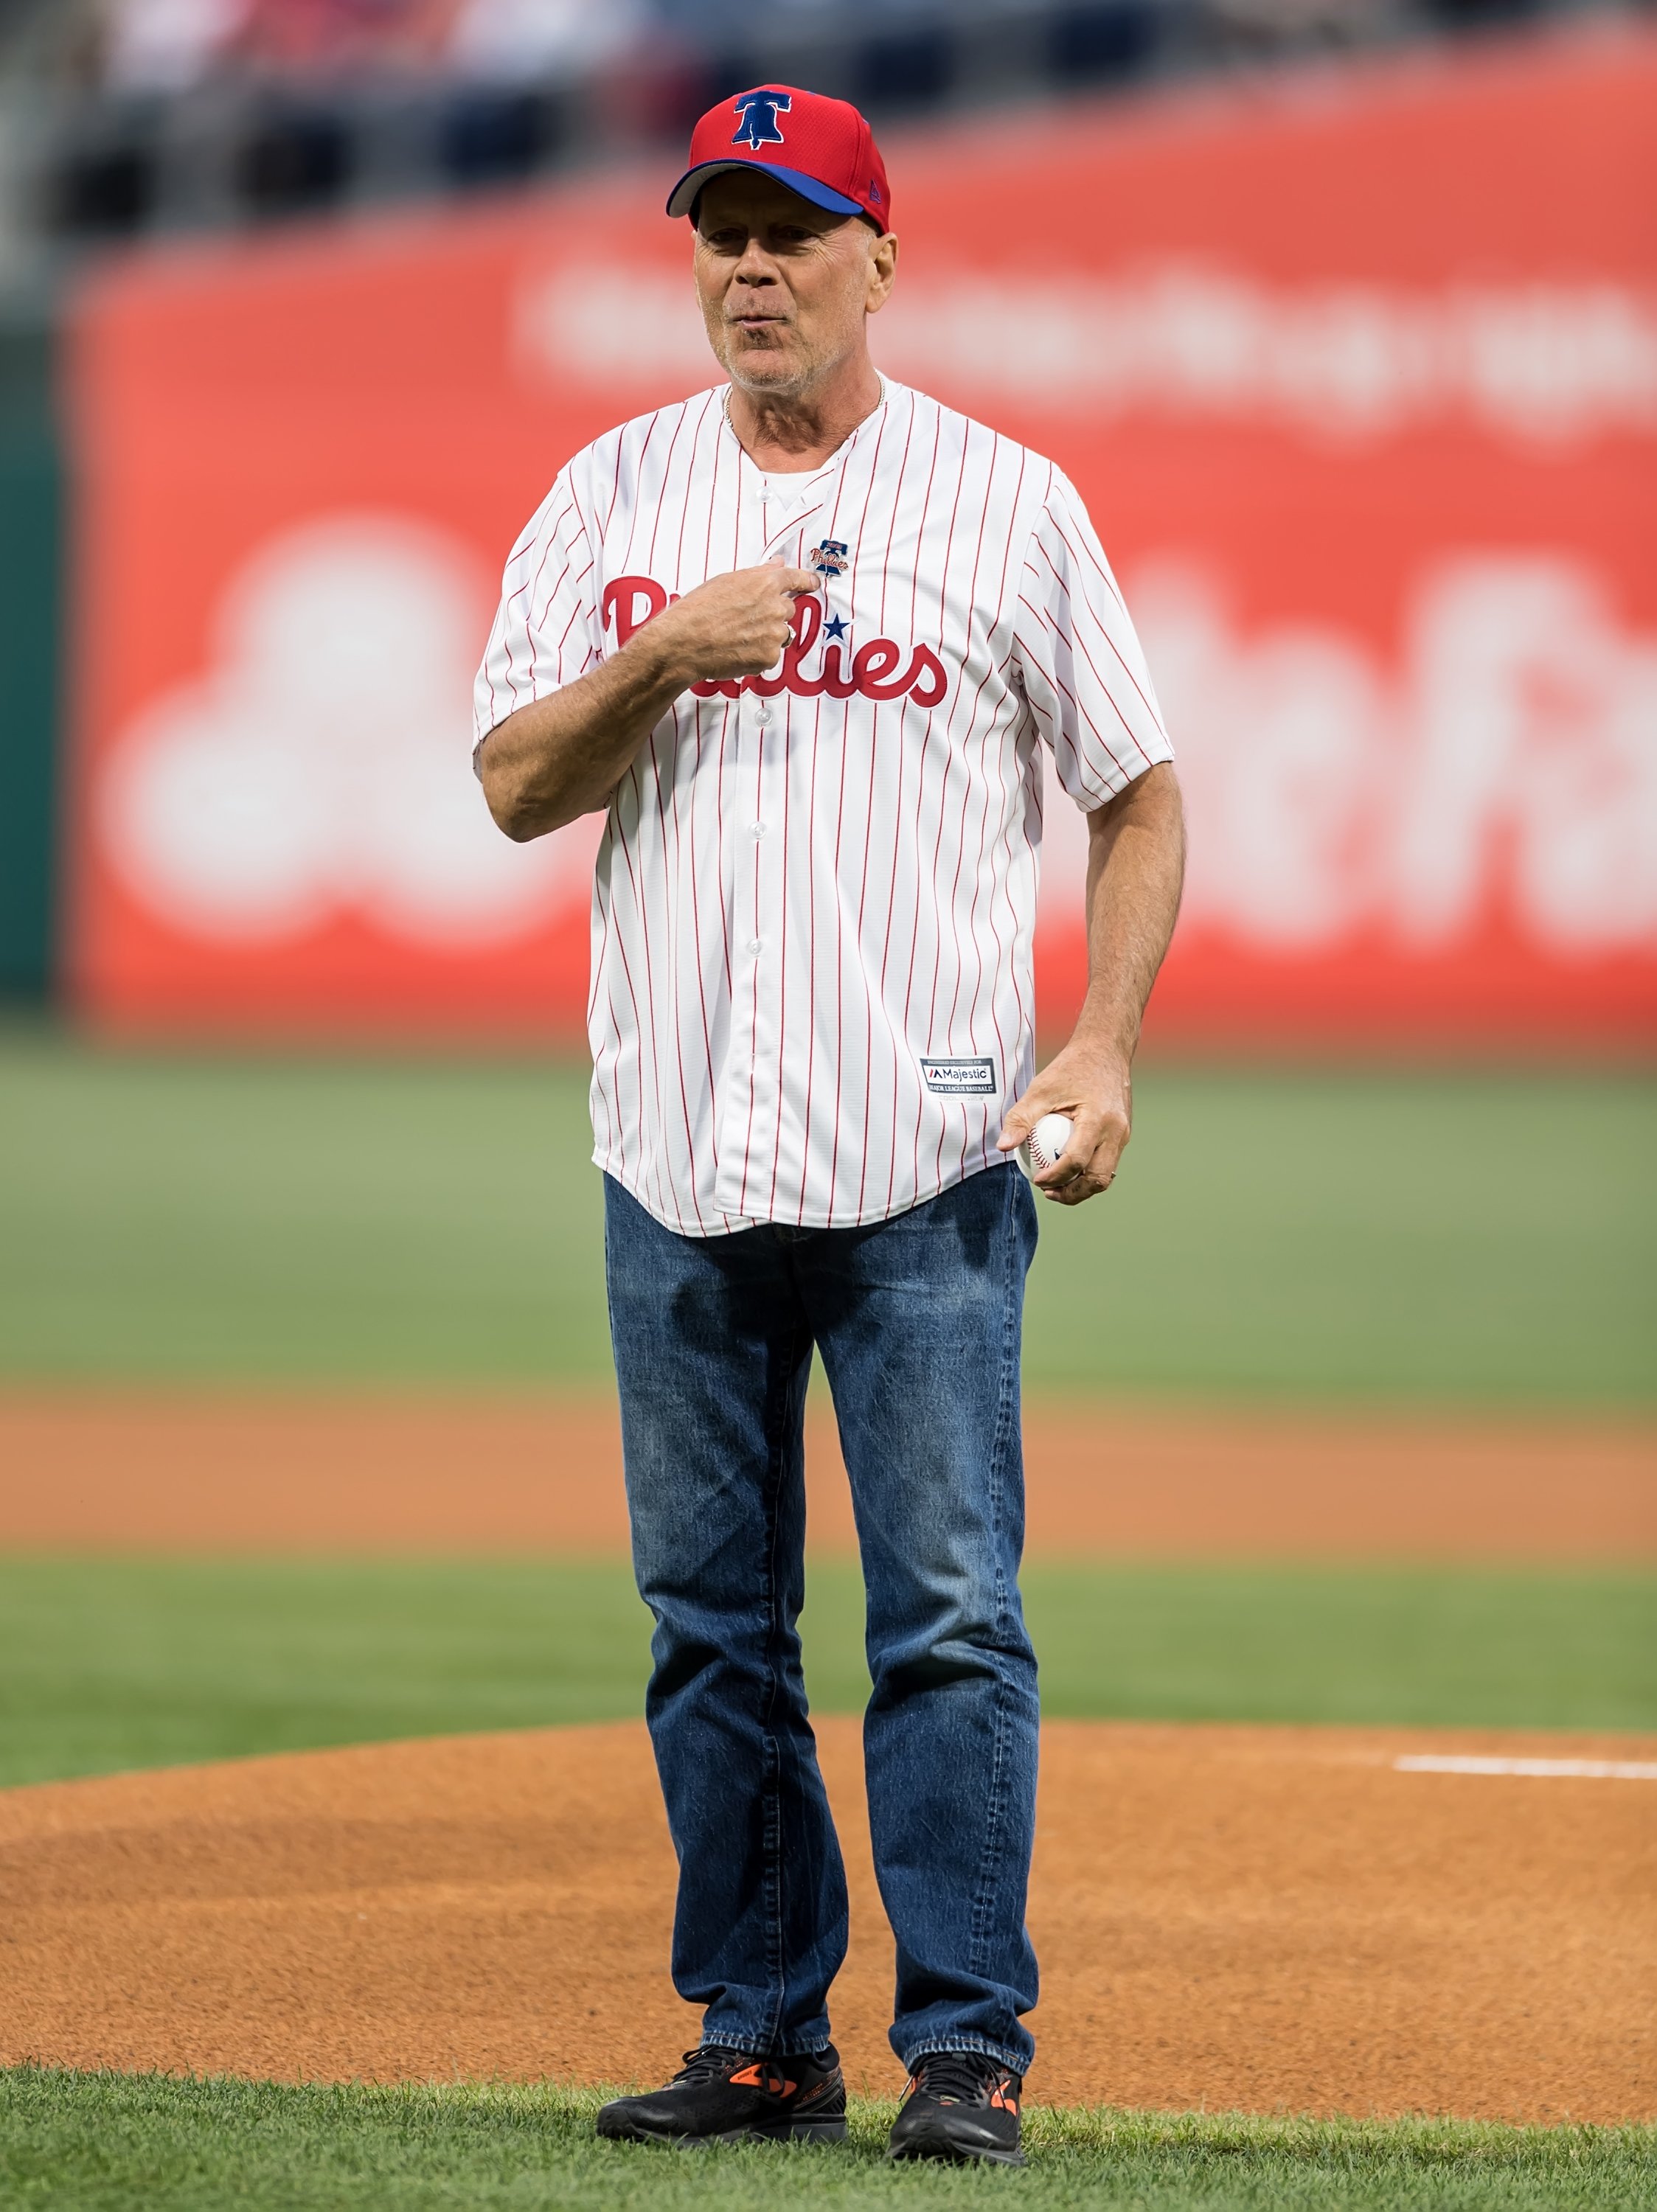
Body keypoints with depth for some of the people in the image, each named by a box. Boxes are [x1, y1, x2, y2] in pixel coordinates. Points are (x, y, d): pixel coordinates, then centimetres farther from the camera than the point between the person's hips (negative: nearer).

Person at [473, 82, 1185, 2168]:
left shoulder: (1009, 502, 4)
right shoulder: (613, 496, 10)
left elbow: (1140, 796, 7)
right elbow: (515, 784, 4)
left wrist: (1099, 1046, -6)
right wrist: (663, 654, -13)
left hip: (929, 1161, -3)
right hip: (679, 1157, 3)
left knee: (949, 1616, -6)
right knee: (711, 1623, 7)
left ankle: (965, 2045, -2)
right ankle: (761, 2035, 15)